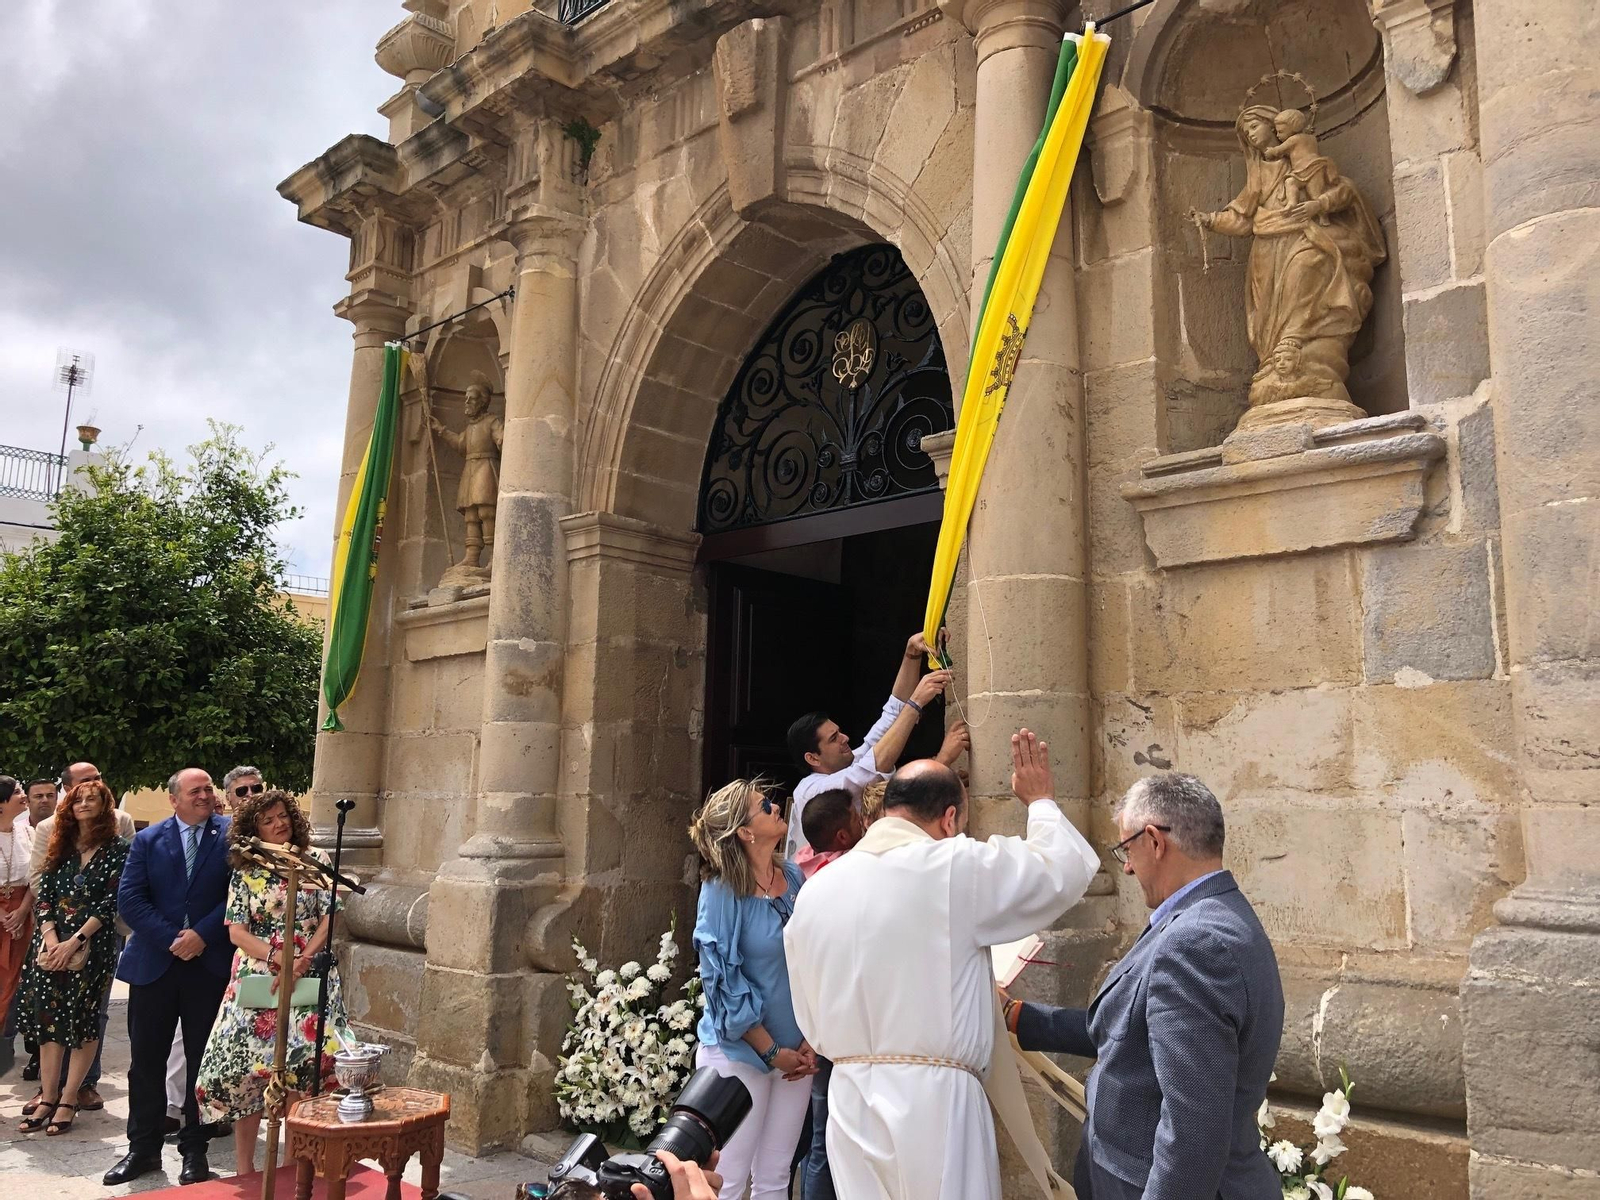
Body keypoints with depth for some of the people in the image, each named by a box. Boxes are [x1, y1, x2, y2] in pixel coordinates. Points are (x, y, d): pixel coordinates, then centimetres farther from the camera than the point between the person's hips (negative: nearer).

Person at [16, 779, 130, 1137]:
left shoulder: (117, 849, -2)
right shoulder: (60, 846, 12)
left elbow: (111, 901, -8)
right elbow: (43, 895, 7)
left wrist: (76, 940, -14)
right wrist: (50, 937, -8)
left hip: (92, 945, -4)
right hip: (50, 943, 4)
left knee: (83, 1020, -2)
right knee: (48, 1018, 4)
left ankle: (68, 1100, 5)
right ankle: (47, 1097, 12)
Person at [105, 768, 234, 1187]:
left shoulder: (231, 835, -1)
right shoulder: (148, 839, 4)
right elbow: (130, 898, -4)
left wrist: (202, 935, -15)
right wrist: (172, 940, -13)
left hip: (210, 966, -2)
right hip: (154, 964, 2)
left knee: (202, 1061, 7)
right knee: (145, 1061, 9)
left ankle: (195, 1150, 20)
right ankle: (143, 1148, 23)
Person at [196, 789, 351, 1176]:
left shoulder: (316, 860, 4)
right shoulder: (245, 872, 5)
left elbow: (330, 918, 0)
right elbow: (236, 931, 1)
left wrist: (301, 963, -13)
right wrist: (280, 959, -14)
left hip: (309, 976, -1)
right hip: (257, 977, 1)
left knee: (302, 1064, -8)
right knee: (247, 1064, -2)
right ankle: (244, 1167, 11)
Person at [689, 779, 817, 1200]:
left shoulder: (794, 877, 1)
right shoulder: (723, 890, -14)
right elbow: (722, 981, -13)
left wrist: (811, 1040, 1)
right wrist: (771, 1051, -10)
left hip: (795, 1052, 5)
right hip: (739, 1052, -5)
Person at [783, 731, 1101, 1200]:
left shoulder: (814, 891, 4)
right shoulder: (958, 867, -11)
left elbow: (813, 1024, 11)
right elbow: (1068, 866, 3)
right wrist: (1040, 801, 19)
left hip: (850, 1102, 5)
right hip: (934, 1100, -5)